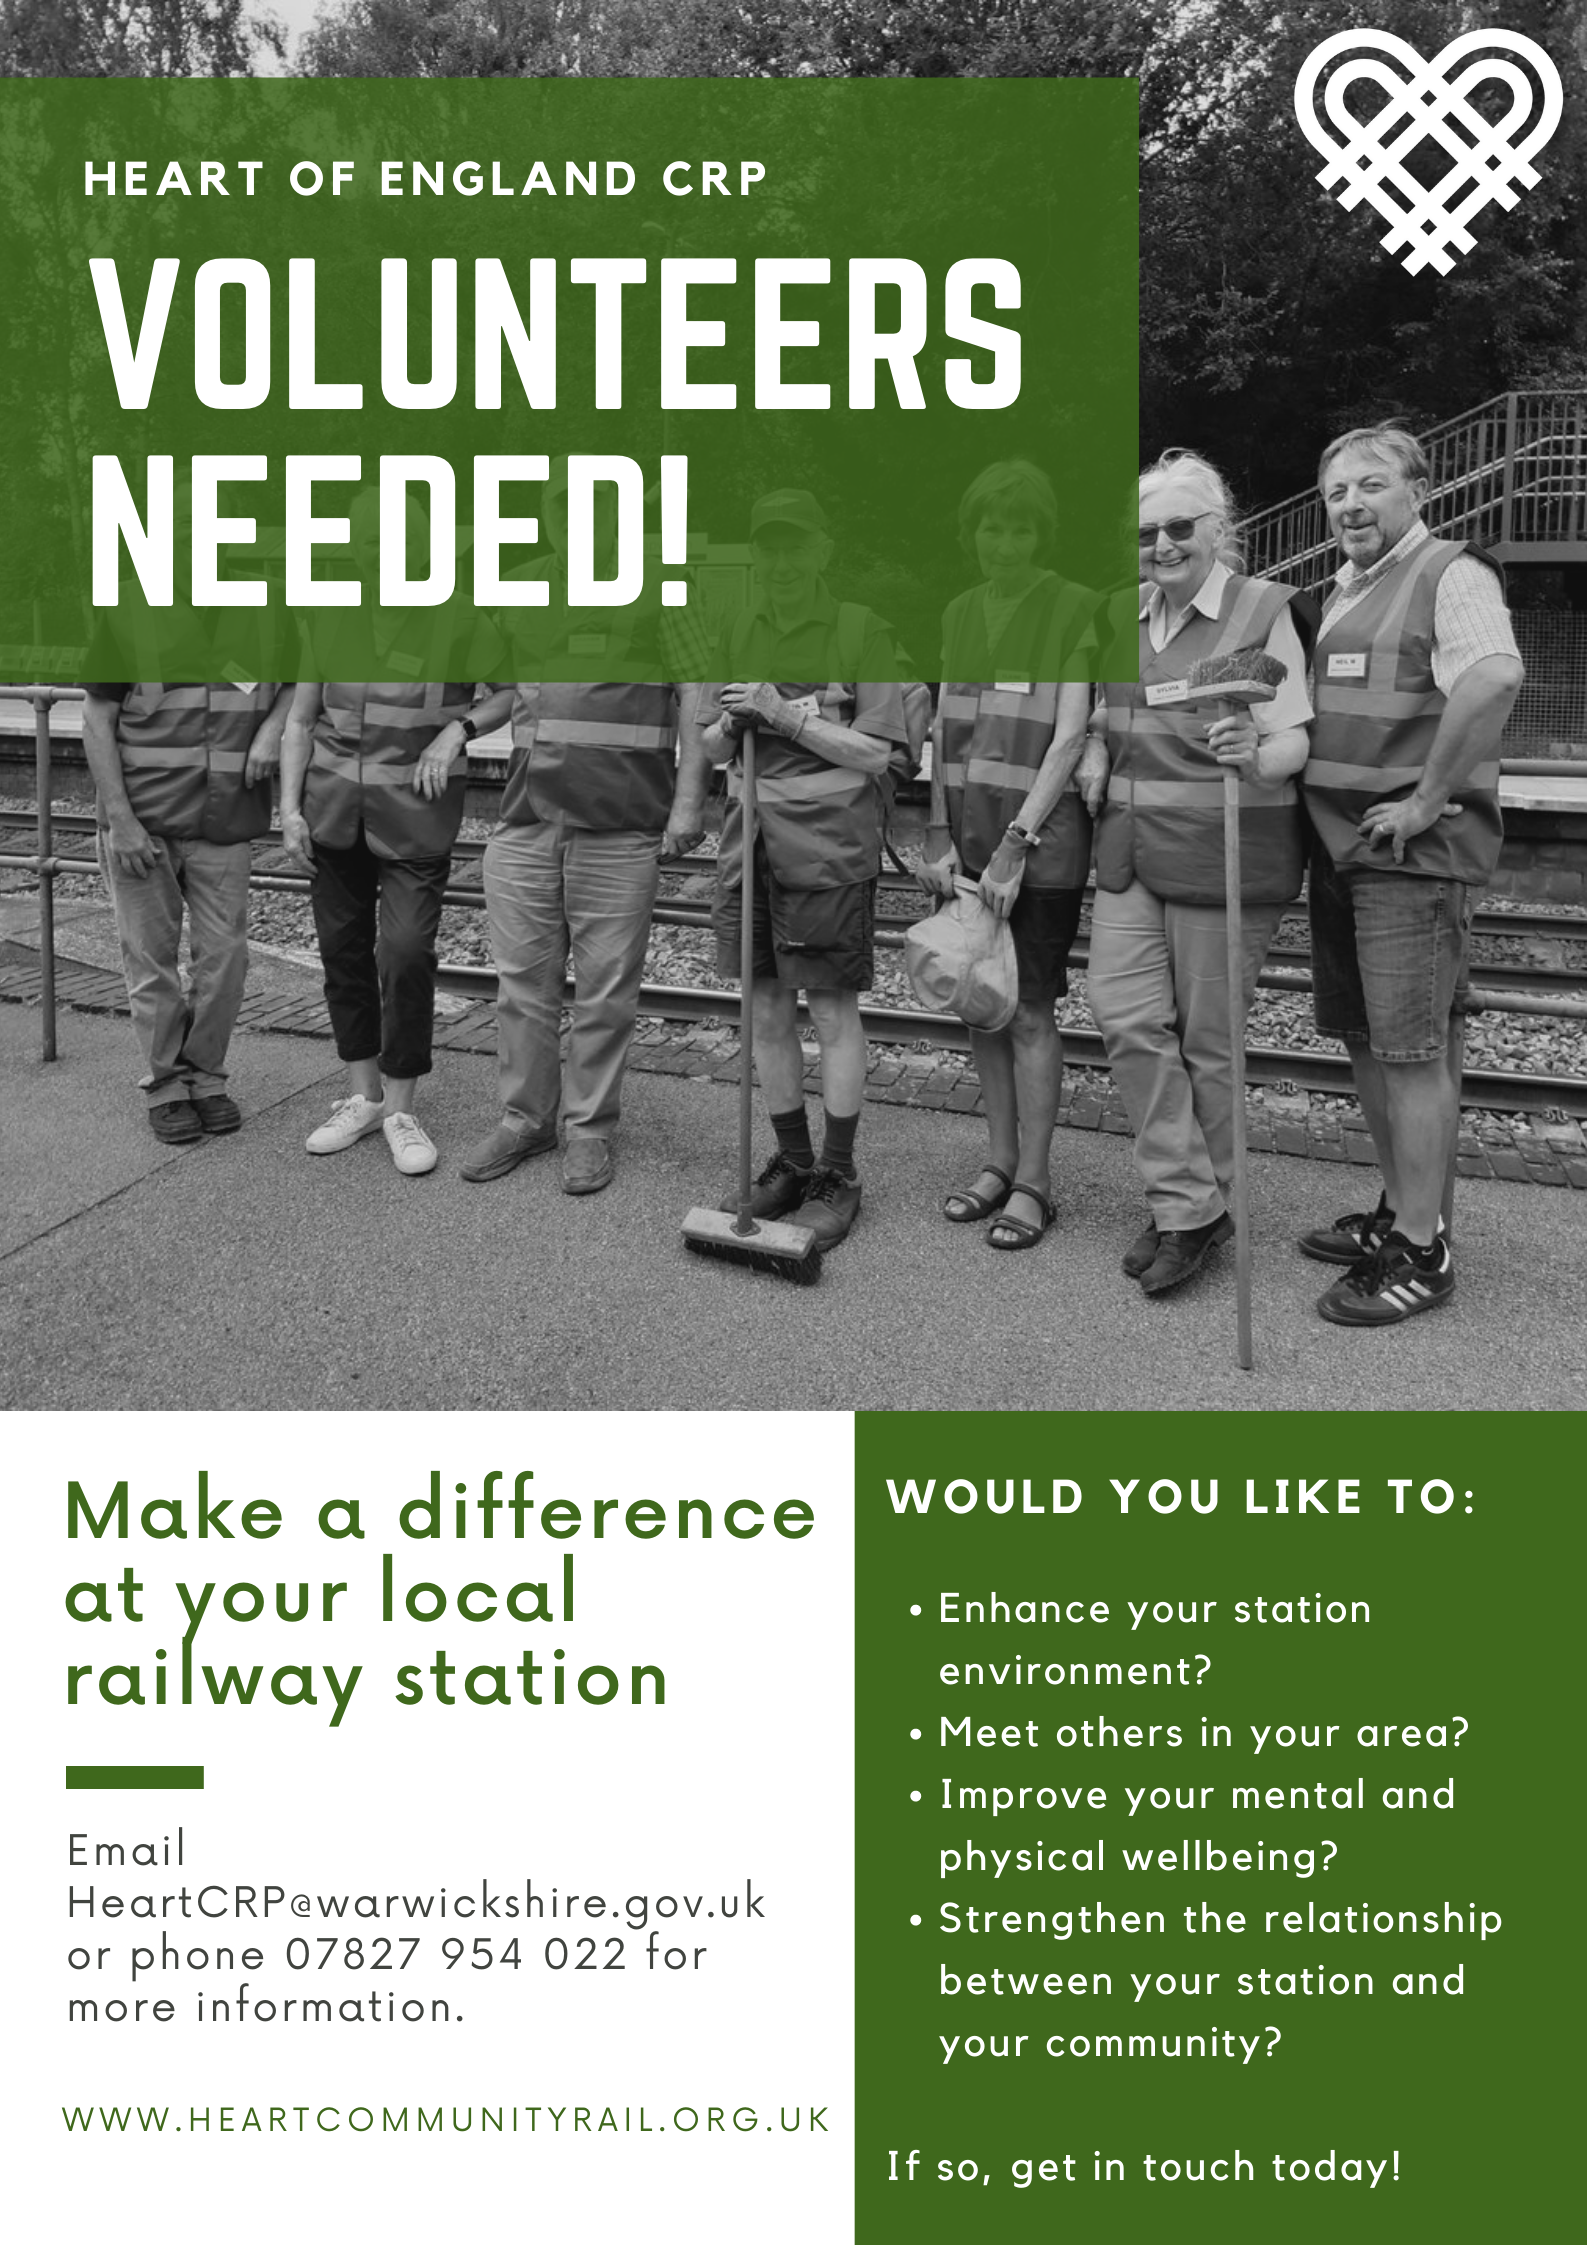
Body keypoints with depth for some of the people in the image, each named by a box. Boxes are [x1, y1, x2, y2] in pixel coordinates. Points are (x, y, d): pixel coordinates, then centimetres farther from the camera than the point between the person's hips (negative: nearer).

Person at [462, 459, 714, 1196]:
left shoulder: (654, 589, 1)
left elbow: (695, 696, -3)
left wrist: (687, 802, -9)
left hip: (620, 827, -4)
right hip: (527, 817, 4)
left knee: (604, 990, 2)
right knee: (523, 982, 8)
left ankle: (590, 1128, 13)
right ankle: (524, 1118, 20)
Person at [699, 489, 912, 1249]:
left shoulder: (860, 630, -3)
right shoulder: (739, 632, 12)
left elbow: (878, 754, -7)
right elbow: (713, 749, 16)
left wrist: (787, 715, -15)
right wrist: (729, 726, -7)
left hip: (829, 844, -5)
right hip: (751, 839, 5)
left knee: (833, 1013, 1)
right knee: (766, 1011, 9)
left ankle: (838, 1178, 11)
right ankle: (791, 1164, 23)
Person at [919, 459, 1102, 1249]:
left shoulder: (1075, 609, -4)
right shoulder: (959, 613, 13)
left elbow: (1069, 739, -11)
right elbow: (945, 732, 12)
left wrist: (1015, 845, -16)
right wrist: (939, 836, 3)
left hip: (1040, 837, -5)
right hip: (967, 834, 5)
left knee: (1029, 1010, -3)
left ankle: (1034, 1182, 6)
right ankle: (999, 1160, 23)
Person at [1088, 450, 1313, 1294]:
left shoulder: (1263, 611, -6)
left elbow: (1293, 744, -12)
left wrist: (1253, 753, -31)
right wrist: (1095, 774, 6)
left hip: (1221, 854, -5)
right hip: (1130, 852, 6)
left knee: (1209, 1036, 2)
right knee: (1125, 1013, -4)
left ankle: (1203, 1202, 19)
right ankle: (1185, 1205, 6)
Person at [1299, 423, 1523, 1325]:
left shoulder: (1451, 574, -11)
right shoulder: (1346, 589, 18)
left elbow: (1495, 677, -29)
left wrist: (1428, 800, -25)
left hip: (1414, 851, -9)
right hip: (1341, 846, 9)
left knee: (1413, 1050, -6)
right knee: (1366, 1038, 14)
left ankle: (1422, 1253, 1)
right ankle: (1399, 1211, 27)